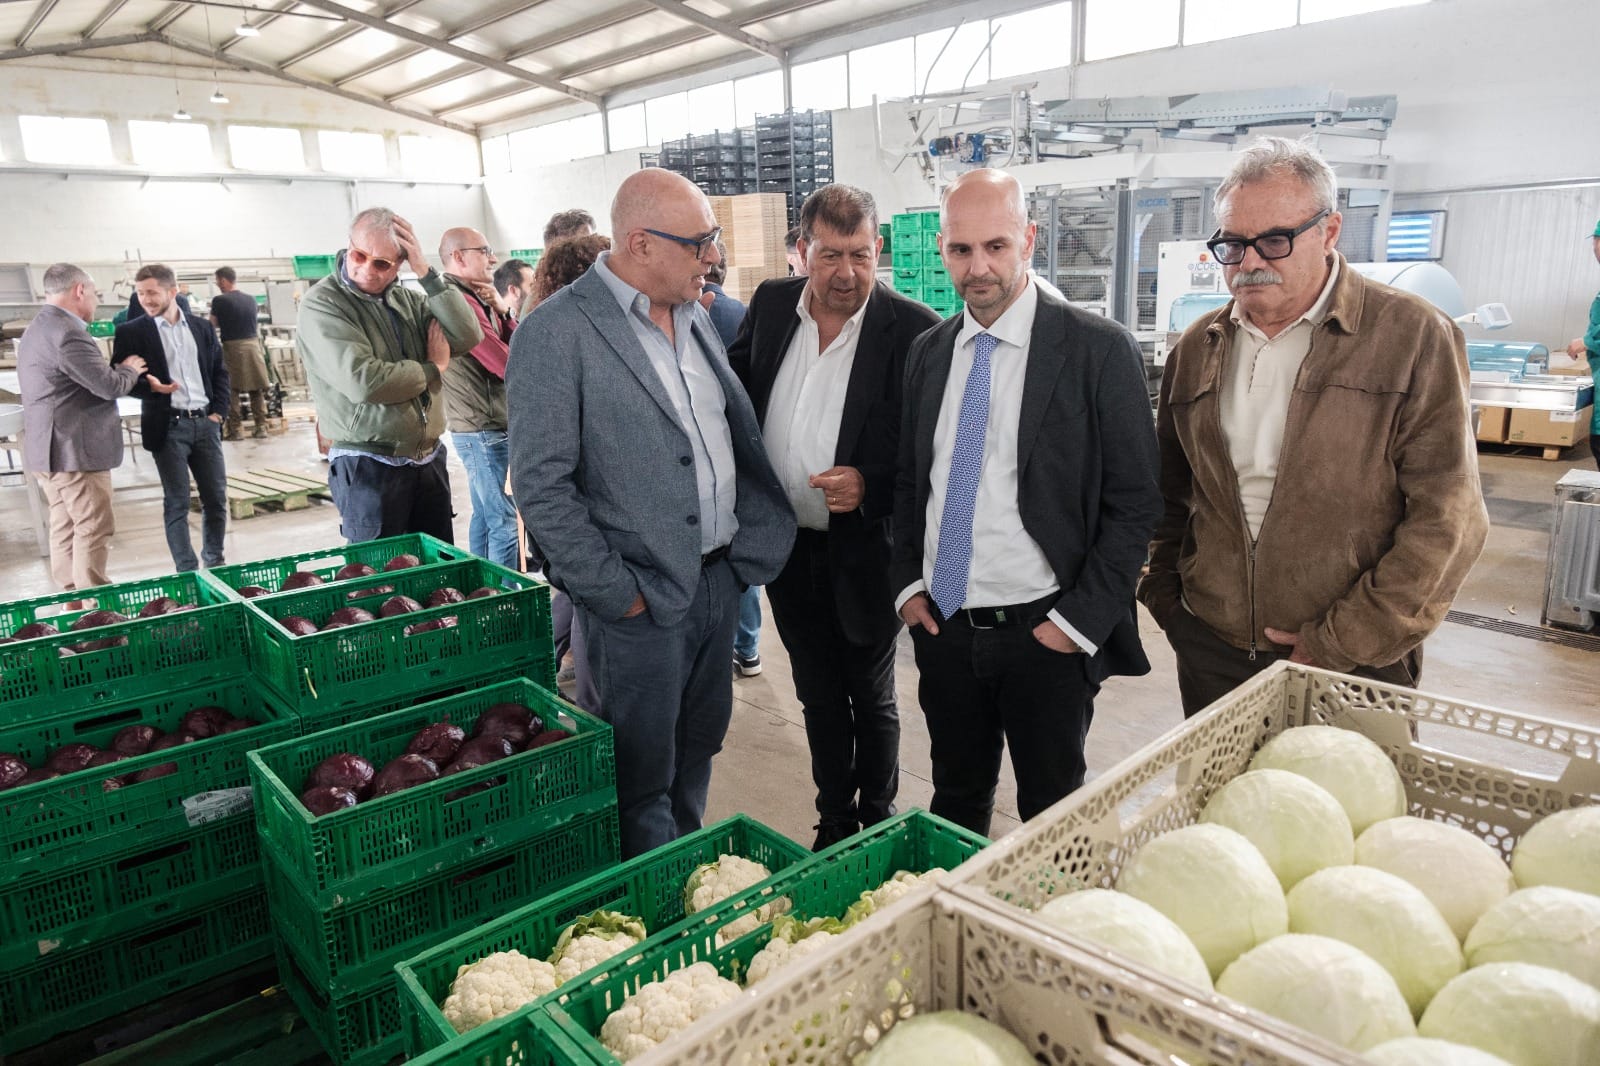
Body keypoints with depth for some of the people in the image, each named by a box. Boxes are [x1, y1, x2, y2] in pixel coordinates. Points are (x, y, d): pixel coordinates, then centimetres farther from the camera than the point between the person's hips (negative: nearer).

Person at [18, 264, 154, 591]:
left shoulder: (38, 328, 16)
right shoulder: (67, 332, -19)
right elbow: (110, 386, -20)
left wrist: (120, 371, 12)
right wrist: (130, 369, -1)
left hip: (52, 449, 11)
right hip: (74, 450, -11)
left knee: (66, 527, 15)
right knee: (94, 528, -6)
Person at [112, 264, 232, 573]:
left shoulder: (202, 327, 10)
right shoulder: (130, 332, 0)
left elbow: (220, 373, 13)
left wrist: (218, 411, 2)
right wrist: (150, 387, -19)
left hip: (205, 422, 3)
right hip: (168, 426, -3)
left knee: (216, 498, 6)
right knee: (177, 503, -1)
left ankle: (215, 564, 21)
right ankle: (187, 572, 4)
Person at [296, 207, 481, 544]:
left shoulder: (408, 299, 10)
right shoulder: (321, 304, -9)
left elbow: (467, 339, -4)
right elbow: (362, 382, -22)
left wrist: (427, 274, -8)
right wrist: (432, 369, -8)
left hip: (429, 461, 6)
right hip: (368, 468, -5)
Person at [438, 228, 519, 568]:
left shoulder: (477, 299, 14)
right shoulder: (462, 302, -17)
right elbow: (510, 367, -18)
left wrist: (503, 311, -3)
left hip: (480, 429, 10)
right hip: (486, 431, -10)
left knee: (485, 516, 16)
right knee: (506, 524, -8)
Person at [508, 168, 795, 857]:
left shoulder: (694, 314, 9)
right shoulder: (558, 333, -14)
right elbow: (541, 487, -16)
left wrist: (750, 547, 8)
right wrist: (619, 594, -15)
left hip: (719, 578, 7)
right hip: (642, 601, -7)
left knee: (699, 747, 21)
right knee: (643, 780, 8)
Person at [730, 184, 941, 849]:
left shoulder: (913, 330, -14)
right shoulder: (770, 304, 0)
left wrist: (870, 486, -25)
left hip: (864, 553, -4)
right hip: (788, 551, 4)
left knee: (871, 700, 15)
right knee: (819, 698, 20)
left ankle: (879, 823, 38)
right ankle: (834, 820, 40)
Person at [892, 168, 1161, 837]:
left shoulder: (1099, 349, -10)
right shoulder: (928, 351, 6)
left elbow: (1135, 501, -9)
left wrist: (1079, 620, -13)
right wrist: (907, 583, 3)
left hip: (1047, 633, -4)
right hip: (941, 625, 4)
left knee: (1051, 816, 13)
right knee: (956, 798, 20)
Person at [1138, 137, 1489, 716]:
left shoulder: (1414, 337, -6)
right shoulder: (1197, 348, 7)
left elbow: (1447, 519, -11)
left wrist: (1341, 644, -14)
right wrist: (1164, 597, 6)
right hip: (1210, 651, 4)